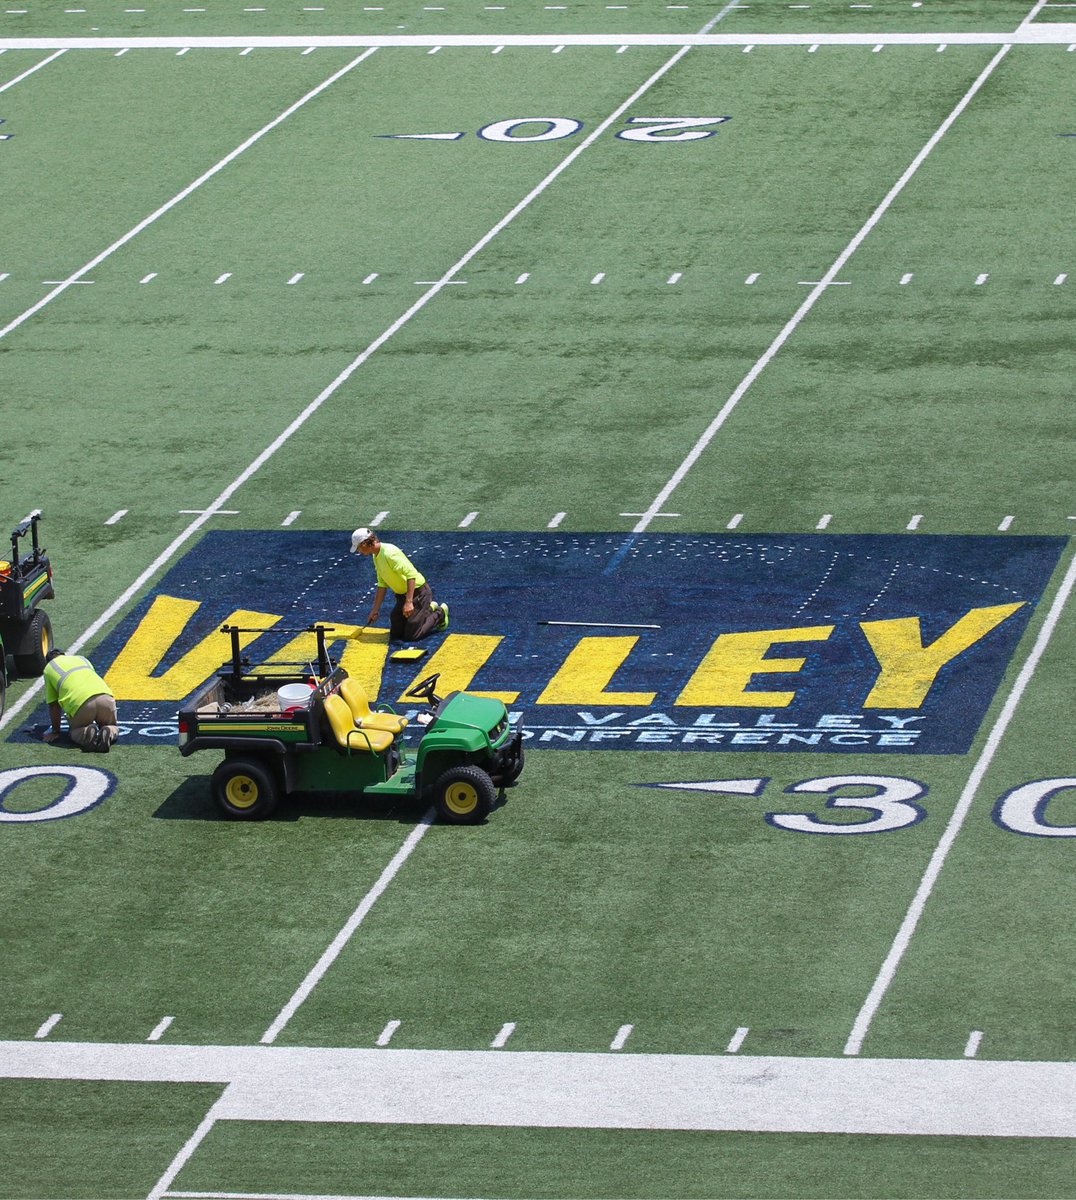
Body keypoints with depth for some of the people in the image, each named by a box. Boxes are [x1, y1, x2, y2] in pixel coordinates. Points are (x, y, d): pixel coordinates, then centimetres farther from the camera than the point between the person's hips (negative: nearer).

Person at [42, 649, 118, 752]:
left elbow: (53, 705, 23)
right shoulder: (82, 659, 36)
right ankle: (109, 733, -10)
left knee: (75, 733, 22)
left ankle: (86, 733, -13)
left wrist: (55, 731, 33)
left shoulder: (49, 668, 24)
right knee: (113, 728, 27)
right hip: (105, 696, 3)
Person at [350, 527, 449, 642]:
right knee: (395, 633, 11)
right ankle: (430, 609, 26)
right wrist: (375, 610, 13)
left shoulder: (389, 553, -26)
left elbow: (411, 575, -33)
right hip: (402, 594, 9)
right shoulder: (376, 556, 6)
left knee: (411, 636, -10)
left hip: (418, 592, -9)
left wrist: (409, 602, -39)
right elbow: (382, 585, 14)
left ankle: (440, 614, 14)